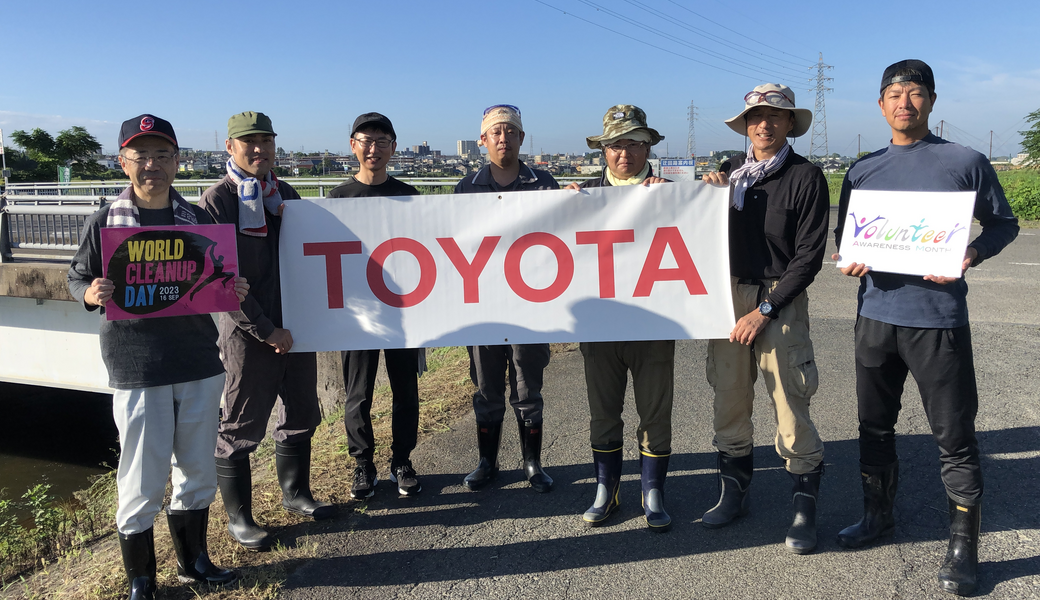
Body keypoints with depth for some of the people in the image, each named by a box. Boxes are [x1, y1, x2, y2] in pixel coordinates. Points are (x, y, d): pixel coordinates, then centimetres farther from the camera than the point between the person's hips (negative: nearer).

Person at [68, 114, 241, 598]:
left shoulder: (199, 220, 6)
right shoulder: (103, 222, -2)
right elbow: (78, 276, 5)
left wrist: (233, 289, -9)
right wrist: (90, 294, -17)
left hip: (200, 364, 4)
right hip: (137, 371, -3)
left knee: (198, 472, 16)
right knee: (142, 482, 3)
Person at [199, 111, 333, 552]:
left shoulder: (286, 195, 11)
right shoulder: (217, 200, -8)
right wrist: (266, 331, -15)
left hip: (296, 327, 6)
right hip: (249, 334, -6)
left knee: (301, 417, 17)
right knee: (241, 431, 5)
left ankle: (296, 493, 36)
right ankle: (238, 518, 21)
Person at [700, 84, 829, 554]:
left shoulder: (806, 177, -3)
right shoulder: (730, 171, 9)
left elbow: (809, 256, -6)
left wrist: (765, 309, -11)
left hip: (779, 300, -4)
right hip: (729, 291, 4)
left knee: (790, 405, -4)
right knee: (729, 399, 9)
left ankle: (805, 507, 11)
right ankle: (733, 492, 25)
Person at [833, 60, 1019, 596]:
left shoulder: (966, 163, 0)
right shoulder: (862, 171, 9)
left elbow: (1003, 223, 6)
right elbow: (844, 235, 16)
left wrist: (971, 254, -14)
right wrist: (849, 260, -7)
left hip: (938, 316, -4)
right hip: (876, 314, 4)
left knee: (954, 433, 1)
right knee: (875, 424, 14)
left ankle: (963, 544, 15)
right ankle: (877, 515, 32)